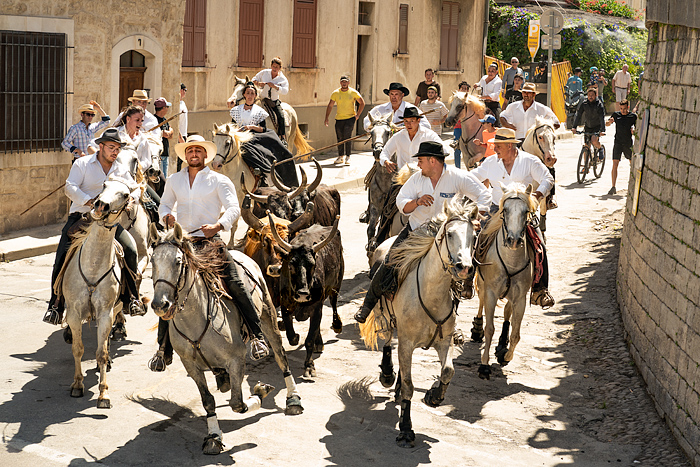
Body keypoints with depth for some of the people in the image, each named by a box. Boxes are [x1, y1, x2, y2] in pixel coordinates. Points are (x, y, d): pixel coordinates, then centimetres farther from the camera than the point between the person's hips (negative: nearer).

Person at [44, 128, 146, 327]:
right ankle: (56, 306, -3)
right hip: (80, 216, -2)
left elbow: (135, 189, 21)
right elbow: (70, 187, -8)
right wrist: (91, 202, -22)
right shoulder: (82, 164, 3)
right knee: (63, 257, -16)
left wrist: (131, 198, -4)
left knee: (130, 249, -18)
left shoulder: (121, 170, 14)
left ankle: (131, 299, -6)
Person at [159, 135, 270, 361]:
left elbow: (233, 209, -6)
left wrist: (218, 225, -25)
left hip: (211, 240, -3)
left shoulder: (219, 181, 4)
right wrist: (167, 216, 1)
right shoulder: (174, 180, 15)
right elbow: (165, 204, 26)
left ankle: (258, 337, -14)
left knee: (234, 283, -17)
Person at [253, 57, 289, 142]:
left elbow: (285, 91, -20)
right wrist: (258, 83, -14)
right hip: (263, 99, 1)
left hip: (275, 101, -1)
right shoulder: (264, 73, -1)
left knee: (281, 116, -19)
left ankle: (282, 137, -11)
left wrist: (274, 86, -30)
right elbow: (254, 79, 10)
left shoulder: (282, 79, -6)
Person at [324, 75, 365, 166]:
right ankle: (341, 157, 19)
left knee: (347, 137, -14)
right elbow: (330, 106, 9)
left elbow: (362, 103, 7)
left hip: (350, 118, -3)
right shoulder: (335, 93, 3)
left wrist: (358, 114, 0)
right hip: (339, 119, 3)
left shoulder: (353, 92, -2)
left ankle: (348, 157, -8)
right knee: (339, 138, 6)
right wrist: (326, 118, 2)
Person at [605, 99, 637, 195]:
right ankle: (613, 187, -9)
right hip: (618, 143, 0)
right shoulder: (616, 115, 4)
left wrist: (634, 131, -17)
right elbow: (607, 124, 5)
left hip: (628, 143, 0)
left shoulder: (633, 116, 1)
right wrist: (610, 121, -18)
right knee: (615, 165, -9)